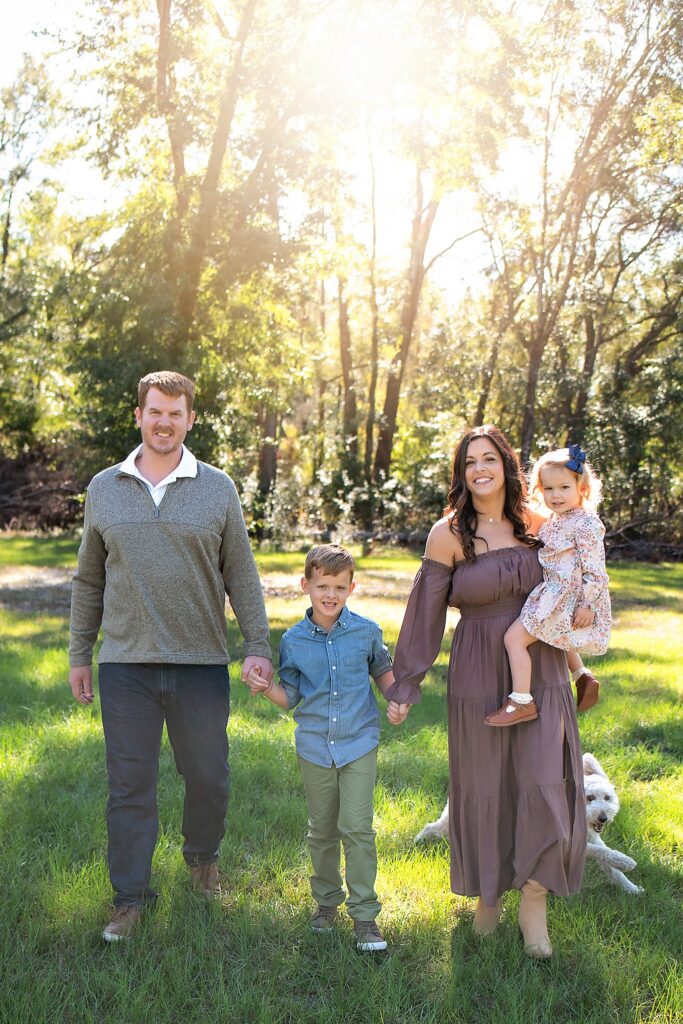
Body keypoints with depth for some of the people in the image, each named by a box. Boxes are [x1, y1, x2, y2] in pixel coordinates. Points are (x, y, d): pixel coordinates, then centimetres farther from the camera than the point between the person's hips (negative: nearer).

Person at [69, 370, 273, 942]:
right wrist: (79, 655, 12)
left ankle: (202, 857, 38)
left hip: (202, 664, 0)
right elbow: (89, 581, 12)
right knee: (130, 786, 5)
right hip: (126, 665, 1)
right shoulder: (104, 489, 7)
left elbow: (242, 576, 4)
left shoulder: (217, 488, 3)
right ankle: (131, 897, 19)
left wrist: (258, 646, -3)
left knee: (209, 777, 11)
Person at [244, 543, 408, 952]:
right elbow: (292, 698, 3)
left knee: (357, 827, -7)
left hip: (359, 743, -2)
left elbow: (383, 669, 15)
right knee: (322, 830, 14)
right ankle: (327, 900, 33)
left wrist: (397, 701, -2)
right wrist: (265, 687, -15)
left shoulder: (366, 631, -3)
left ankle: (365, 914, 5)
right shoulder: (294, 641, -2)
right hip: (315, 747, 2)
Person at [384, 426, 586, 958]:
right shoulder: (449, 533, -7)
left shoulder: (537, 525, 3)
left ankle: (534, 899, 11)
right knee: (483, 787, 8)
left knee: (546, 783, -6)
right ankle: (488, 894, 30)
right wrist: (405, 684, -2)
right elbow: (426, 611, -4)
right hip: (479, 674, -2)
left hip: (541, 670, 2)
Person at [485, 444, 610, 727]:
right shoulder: (555, 520, 12)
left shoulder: (585, 524, -17)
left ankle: (521, 702, -9)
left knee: (515, 637, -13)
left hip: (565, 597, -11)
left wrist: (587, 605, -22)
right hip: (555, 594, 11)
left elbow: (594, 568, -19)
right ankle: (583, 677, 35)